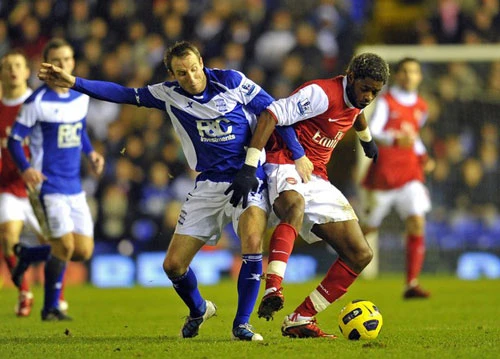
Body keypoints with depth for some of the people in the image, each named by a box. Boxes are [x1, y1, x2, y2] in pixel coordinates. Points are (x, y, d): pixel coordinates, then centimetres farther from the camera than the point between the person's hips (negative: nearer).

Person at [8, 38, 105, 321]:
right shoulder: (37, 102, -11)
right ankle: (50, 308, 4)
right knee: (65, 245, -13)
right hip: (49, 185, -6)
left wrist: (91, 152, 8)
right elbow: (15, 139, -8)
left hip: (75, 187, 6)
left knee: (84, 250, 3)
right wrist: (26, 169, -23)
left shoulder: (81, 97, 7)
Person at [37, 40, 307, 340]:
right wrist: (73, 83, -5)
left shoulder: (232, 81, -8)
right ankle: (198, 310, 33)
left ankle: (241, 324, -17)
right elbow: (125, 94, 2)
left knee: (252, 240, -31)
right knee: (173, 264, 0)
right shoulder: (170, 94, 0)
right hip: (209, 185, 4)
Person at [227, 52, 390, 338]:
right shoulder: (323, 93, -17)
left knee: (361, 254, 0)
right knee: (295, 206, -44)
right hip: (285, 166, -9)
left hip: (317, 180, 9)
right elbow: (271, 115, -25)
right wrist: (249, 167, -31)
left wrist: (366, 137, 56)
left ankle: (300, 320, 1)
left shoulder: (356, 95, 9)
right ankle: (273, 290, -57)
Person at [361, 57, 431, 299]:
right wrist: (396, 140, -38)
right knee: (370, 227, 5)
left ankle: (411, 284, -16)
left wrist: (422, 154, 12)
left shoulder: (421, 107, 11)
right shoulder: (386, 102, -6)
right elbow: (372, 132, -20)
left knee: (417, 223, -16)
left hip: (410, 173, 3)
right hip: (383, 173, -3)